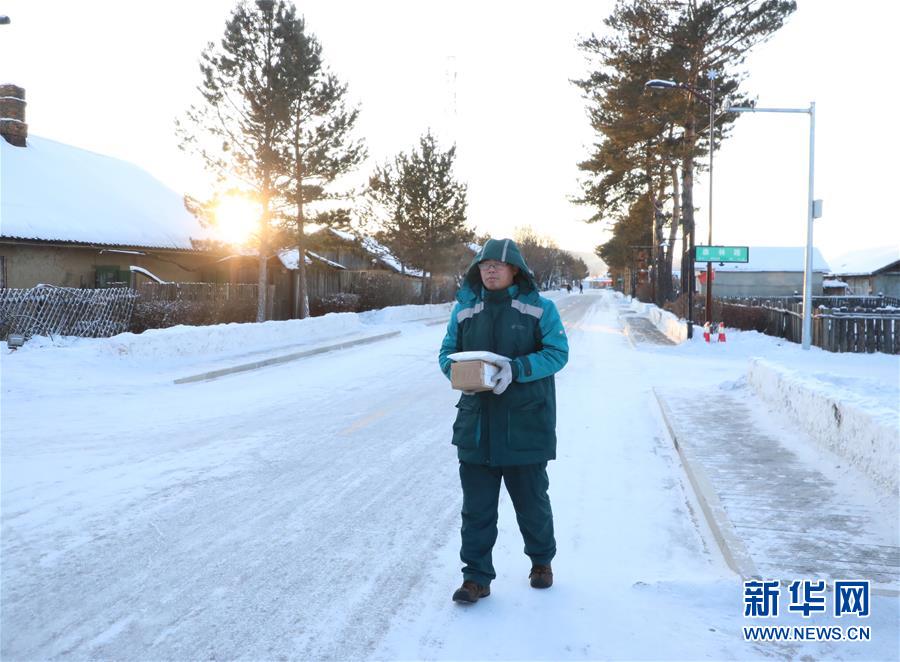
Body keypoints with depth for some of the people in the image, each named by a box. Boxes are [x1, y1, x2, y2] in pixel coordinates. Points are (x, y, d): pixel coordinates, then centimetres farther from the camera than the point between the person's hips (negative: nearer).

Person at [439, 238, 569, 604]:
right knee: (476, 505, 4)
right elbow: (446, 353, 9)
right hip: (476, 424, 3)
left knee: (531, 499, 13)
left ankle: (542, 560, 36)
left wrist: (516, 369, -24)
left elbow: (557, 352, -10)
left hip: (525, 423, -2)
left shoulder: (539, 309, -3)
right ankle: (476, 577, 13)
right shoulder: (464, 309, 7)